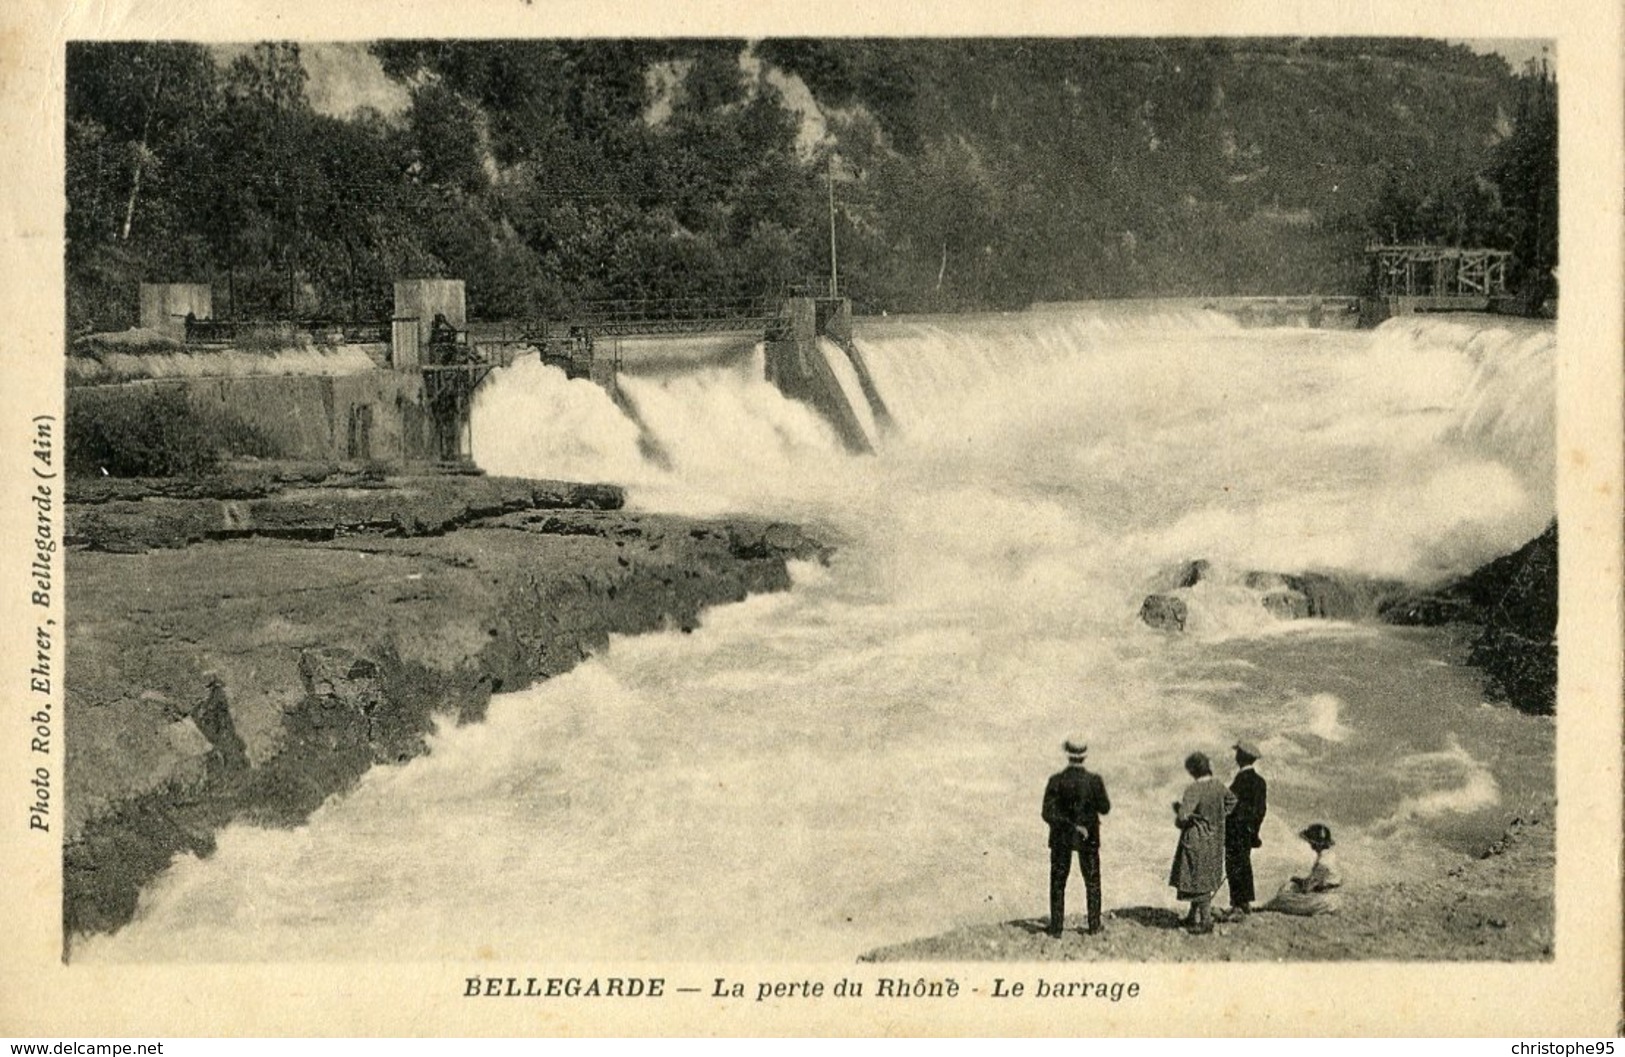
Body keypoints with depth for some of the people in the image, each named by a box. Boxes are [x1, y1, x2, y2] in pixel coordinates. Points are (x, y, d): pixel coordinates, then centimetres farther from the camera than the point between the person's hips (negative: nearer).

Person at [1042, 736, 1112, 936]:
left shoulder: (1056, 781, -13)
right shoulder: (1094, 781, -12)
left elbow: (1048, 814, -15)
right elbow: (1104, 808, -1)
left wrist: (1069, 825, -11)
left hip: (1061, 837, -1)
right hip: (1089, 838, 1)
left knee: (1058, 882, 9)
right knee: (1092, 882, 15)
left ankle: (1056, 927, 6)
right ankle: (1094, 926, 17)